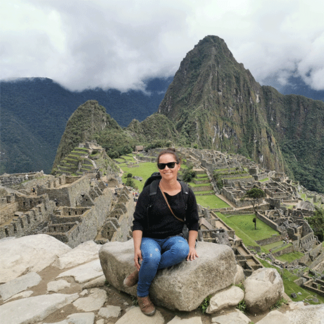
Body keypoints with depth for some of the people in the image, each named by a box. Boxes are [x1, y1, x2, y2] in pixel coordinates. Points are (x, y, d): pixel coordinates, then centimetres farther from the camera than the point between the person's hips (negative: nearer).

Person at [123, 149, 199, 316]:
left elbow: (193, 223, 6)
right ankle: (142, 295, -3)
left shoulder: (187, 194, 0)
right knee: (151, 258, -34)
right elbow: (138, 222, -7)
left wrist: (191, 246, -8)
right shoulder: (149, 192, -8)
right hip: (150, 238, -2)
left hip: (173, 238, 2)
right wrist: (137, 248, -16)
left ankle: (140, 271, -16)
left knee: (182, 250, -32)